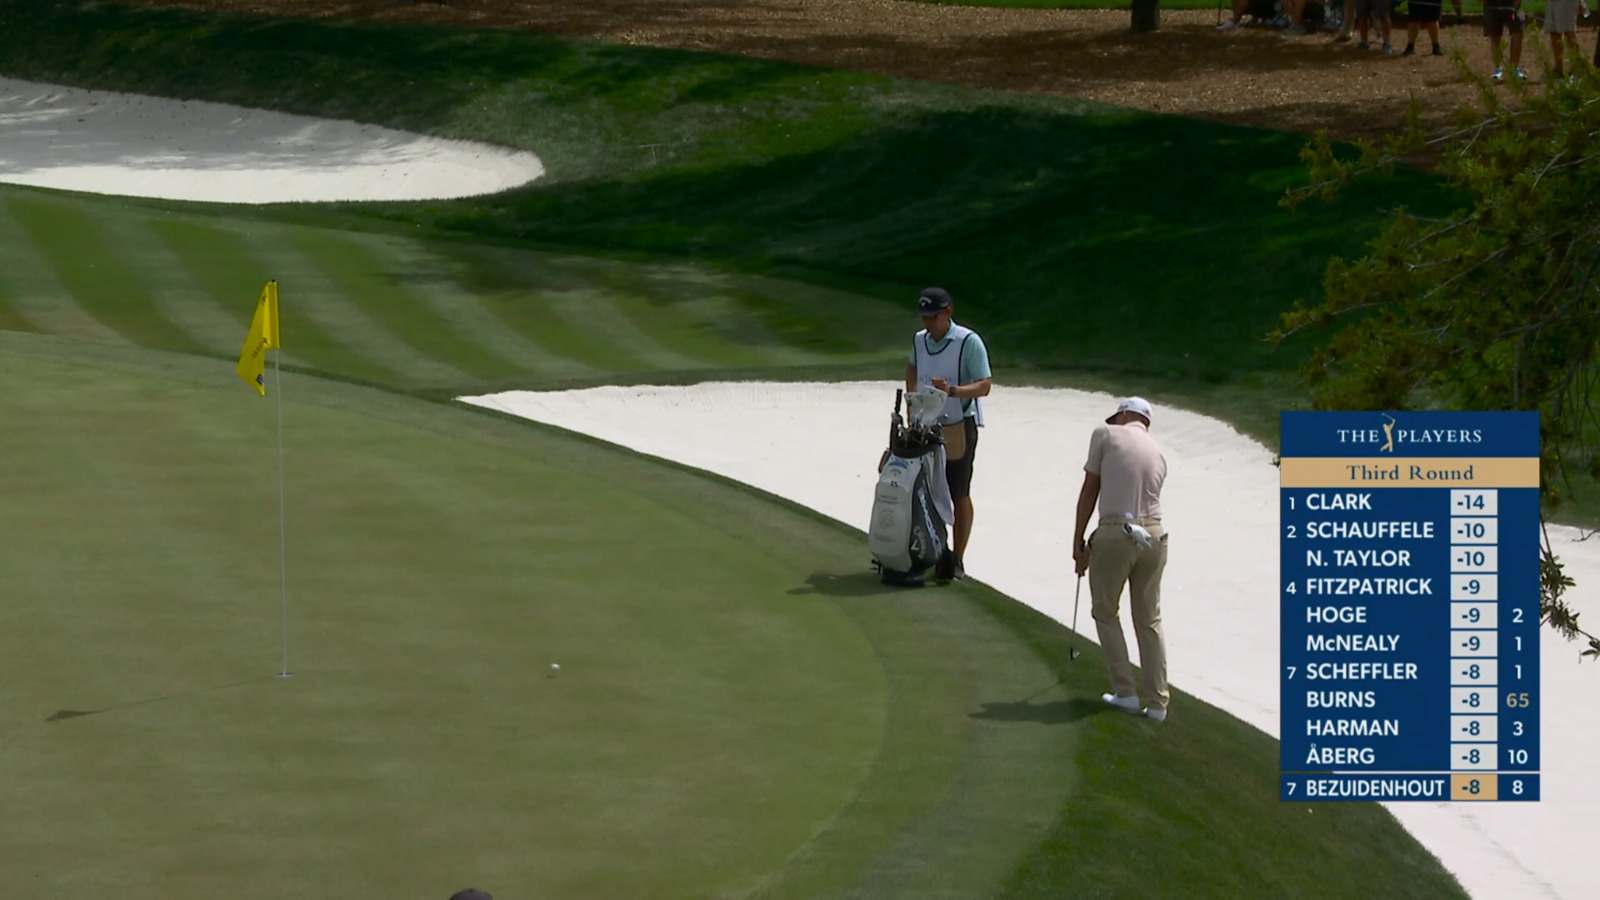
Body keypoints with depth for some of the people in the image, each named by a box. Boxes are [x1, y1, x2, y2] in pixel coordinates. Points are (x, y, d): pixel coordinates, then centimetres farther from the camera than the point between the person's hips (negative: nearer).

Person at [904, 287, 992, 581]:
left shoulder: (969, 342, -13)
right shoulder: (919, 340, 6)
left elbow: (984, 386, -17)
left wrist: (952, 390, -32)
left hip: (959, 427, -6)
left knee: (959, 496, 0)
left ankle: (957, 560, 5)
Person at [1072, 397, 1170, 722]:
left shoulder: (1105, 435, 0)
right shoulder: (1158, 453, 16)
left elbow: (1090, 490, -1)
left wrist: (1078, 540, 6)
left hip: (1115, 534, -4)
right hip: (1153, 535, 4)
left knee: (1105, 613, 14)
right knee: (1150, 619, 14)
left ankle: (1125, 692, 11)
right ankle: (1156, 701, 11)